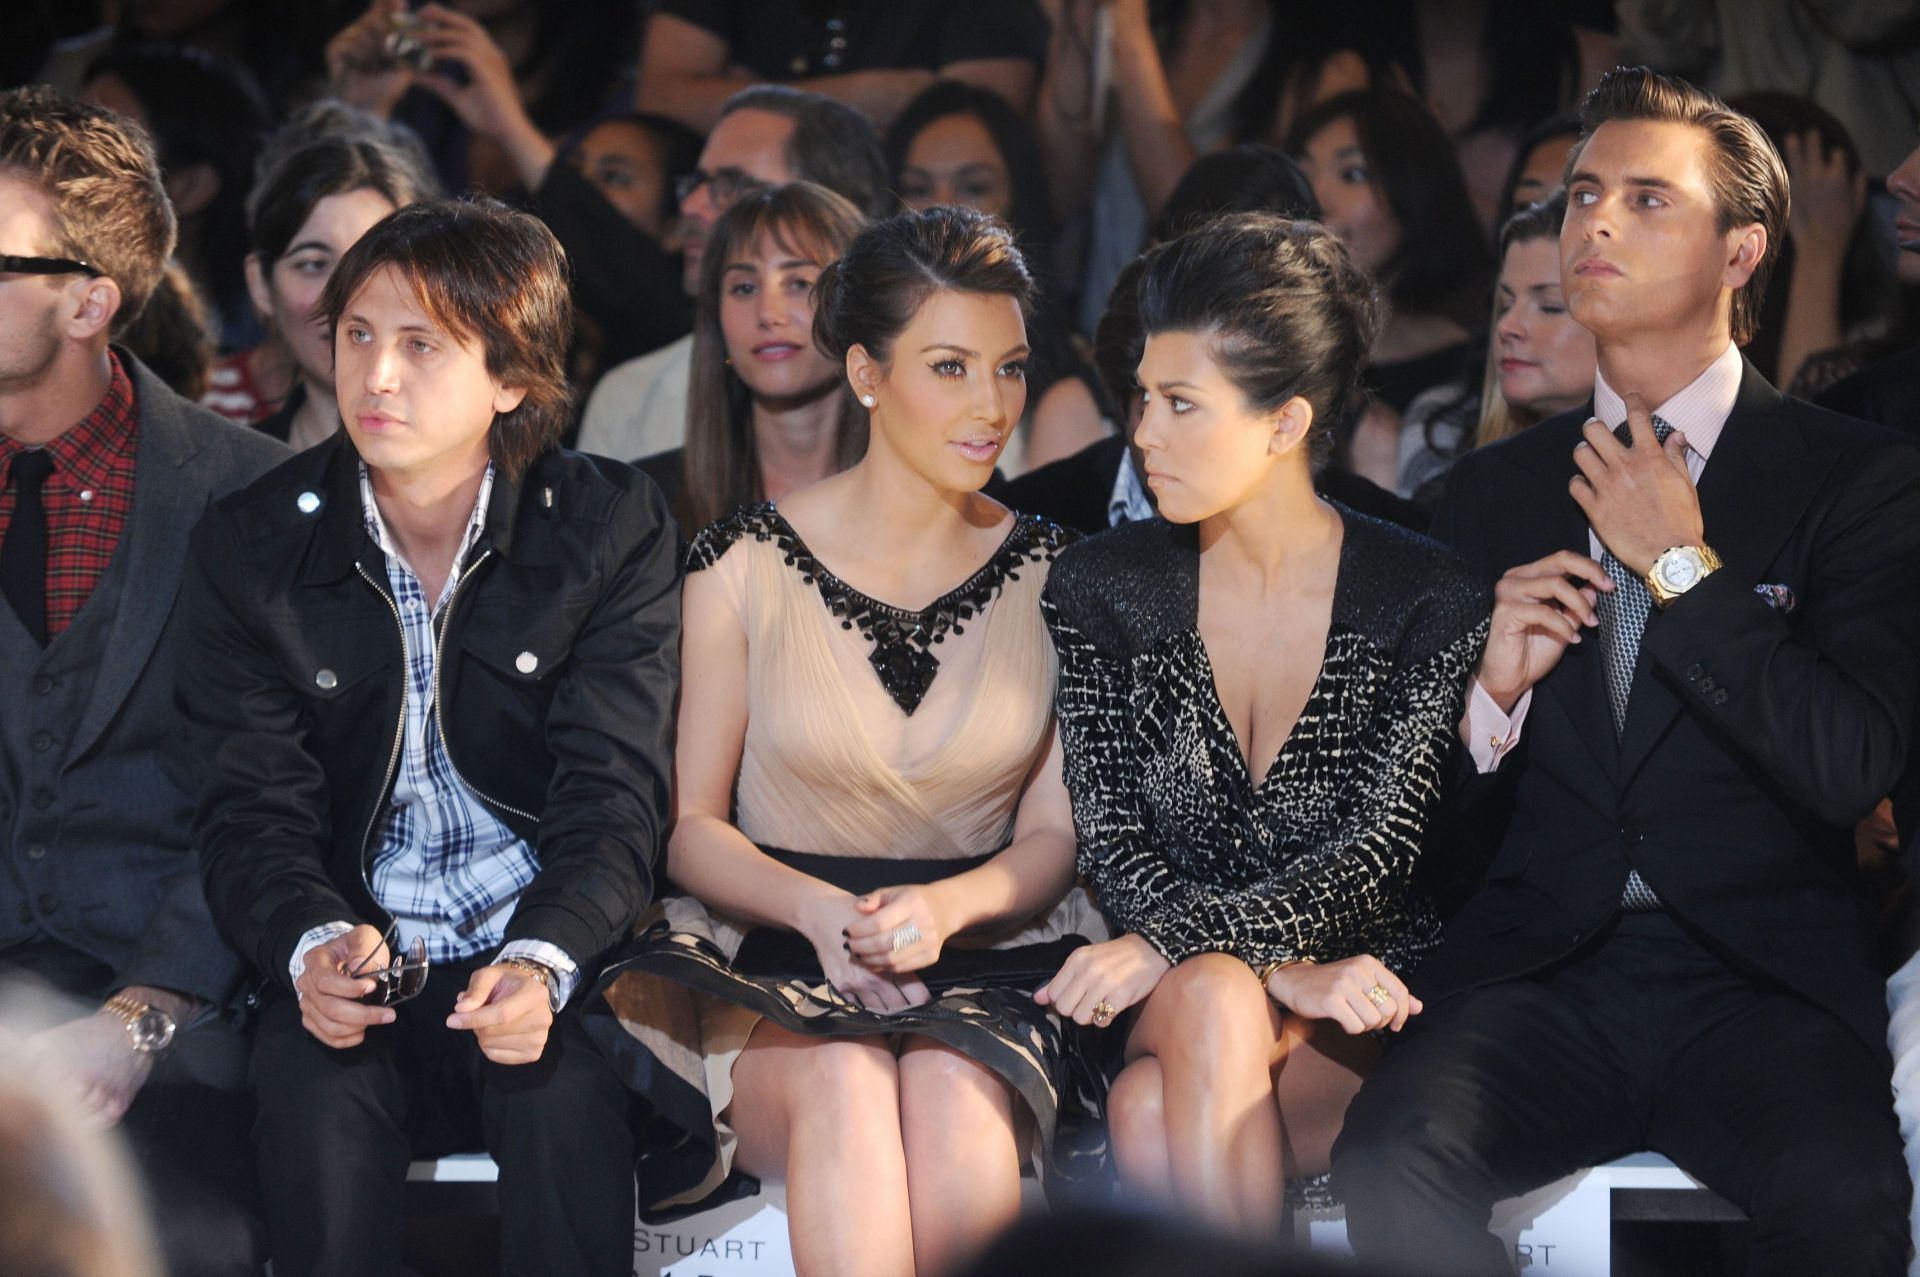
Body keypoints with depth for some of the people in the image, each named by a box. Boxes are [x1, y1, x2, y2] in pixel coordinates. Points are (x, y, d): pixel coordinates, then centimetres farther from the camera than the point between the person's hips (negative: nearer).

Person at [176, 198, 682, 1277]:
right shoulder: (251, 549, 3)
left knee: (565, 1104, -33)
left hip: (554, 955, -1)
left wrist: (546, 960, -29)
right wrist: (311, 942, -25)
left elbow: (614, 794, -8)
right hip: (358, 967, 1)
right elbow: (254, 809, -1)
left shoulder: (614, 530, -1)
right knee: (314, 1110, -31)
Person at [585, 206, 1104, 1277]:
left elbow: (1053, 838, 7)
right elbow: (688, 825, 4)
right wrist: (817, 910, -16)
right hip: (772, 962, -1)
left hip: (987, 957, 1)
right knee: (845, 1087, -36)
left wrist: (941, 909, -15)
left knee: (955, 1098, -35)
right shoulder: (745, 567, 2)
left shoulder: (1051, 577, 7)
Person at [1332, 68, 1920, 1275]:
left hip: (1759, 983, -2)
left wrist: (1681, 567, -5)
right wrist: (1489, 692, -3)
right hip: (1539, 974, 3)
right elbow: (1430, 819, 18)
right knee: (1389, 1162, -30)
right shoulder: (1492, 493, 17)